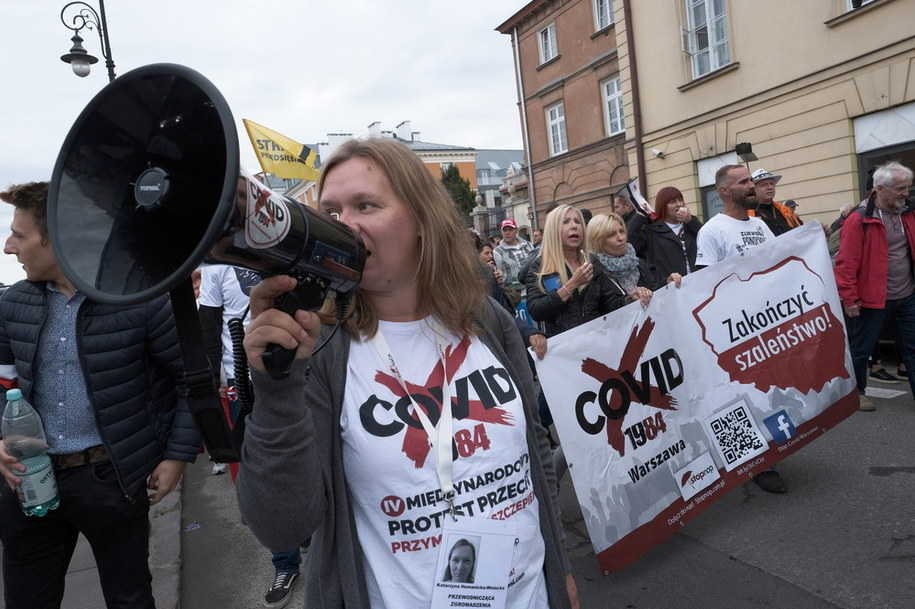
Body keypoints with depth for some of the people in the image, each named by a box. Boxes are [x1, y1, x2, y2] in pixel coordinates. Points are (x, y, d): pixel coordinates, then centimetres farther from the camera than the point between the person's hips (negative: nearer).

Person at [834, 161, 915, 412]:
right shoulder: (859, 220, -15)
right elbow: (846, 263, -17)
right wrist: (850, 299, -16)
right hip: (873, 298, -6)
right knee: (861, 349, 8)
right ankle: (856, 392, 25)